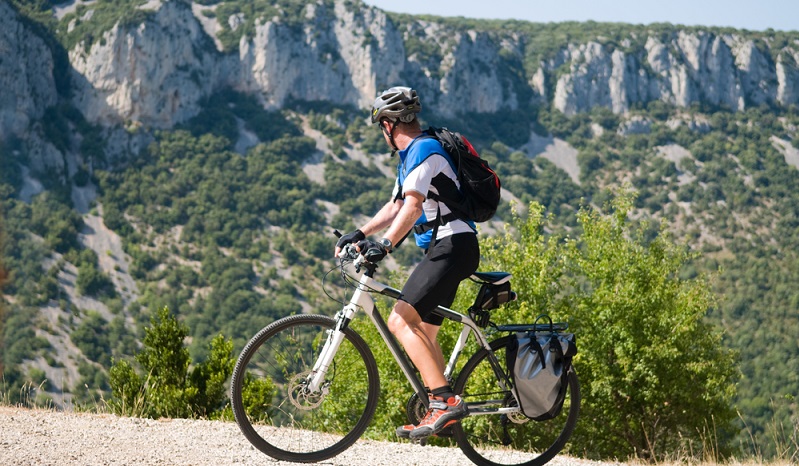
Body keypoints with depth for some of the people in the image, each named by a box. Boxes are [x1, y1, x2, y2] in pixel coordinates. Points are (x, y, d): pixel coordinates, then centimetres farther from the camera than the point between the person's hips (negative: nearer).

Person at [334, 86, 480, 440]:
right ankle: (440, 411, 15)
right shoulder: (410, 155, 22)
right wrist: (359, 234, 16)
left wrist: (385, 245, -34)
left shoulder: (423, 150, -12)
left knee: (400, 321, -19)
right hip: (444, 249, 11)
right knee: (423, 333, 12)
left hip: (452, 246, -11)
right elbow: (395, 207, 27)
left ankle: (445, 401, -24)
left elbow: (413, 205, -26)